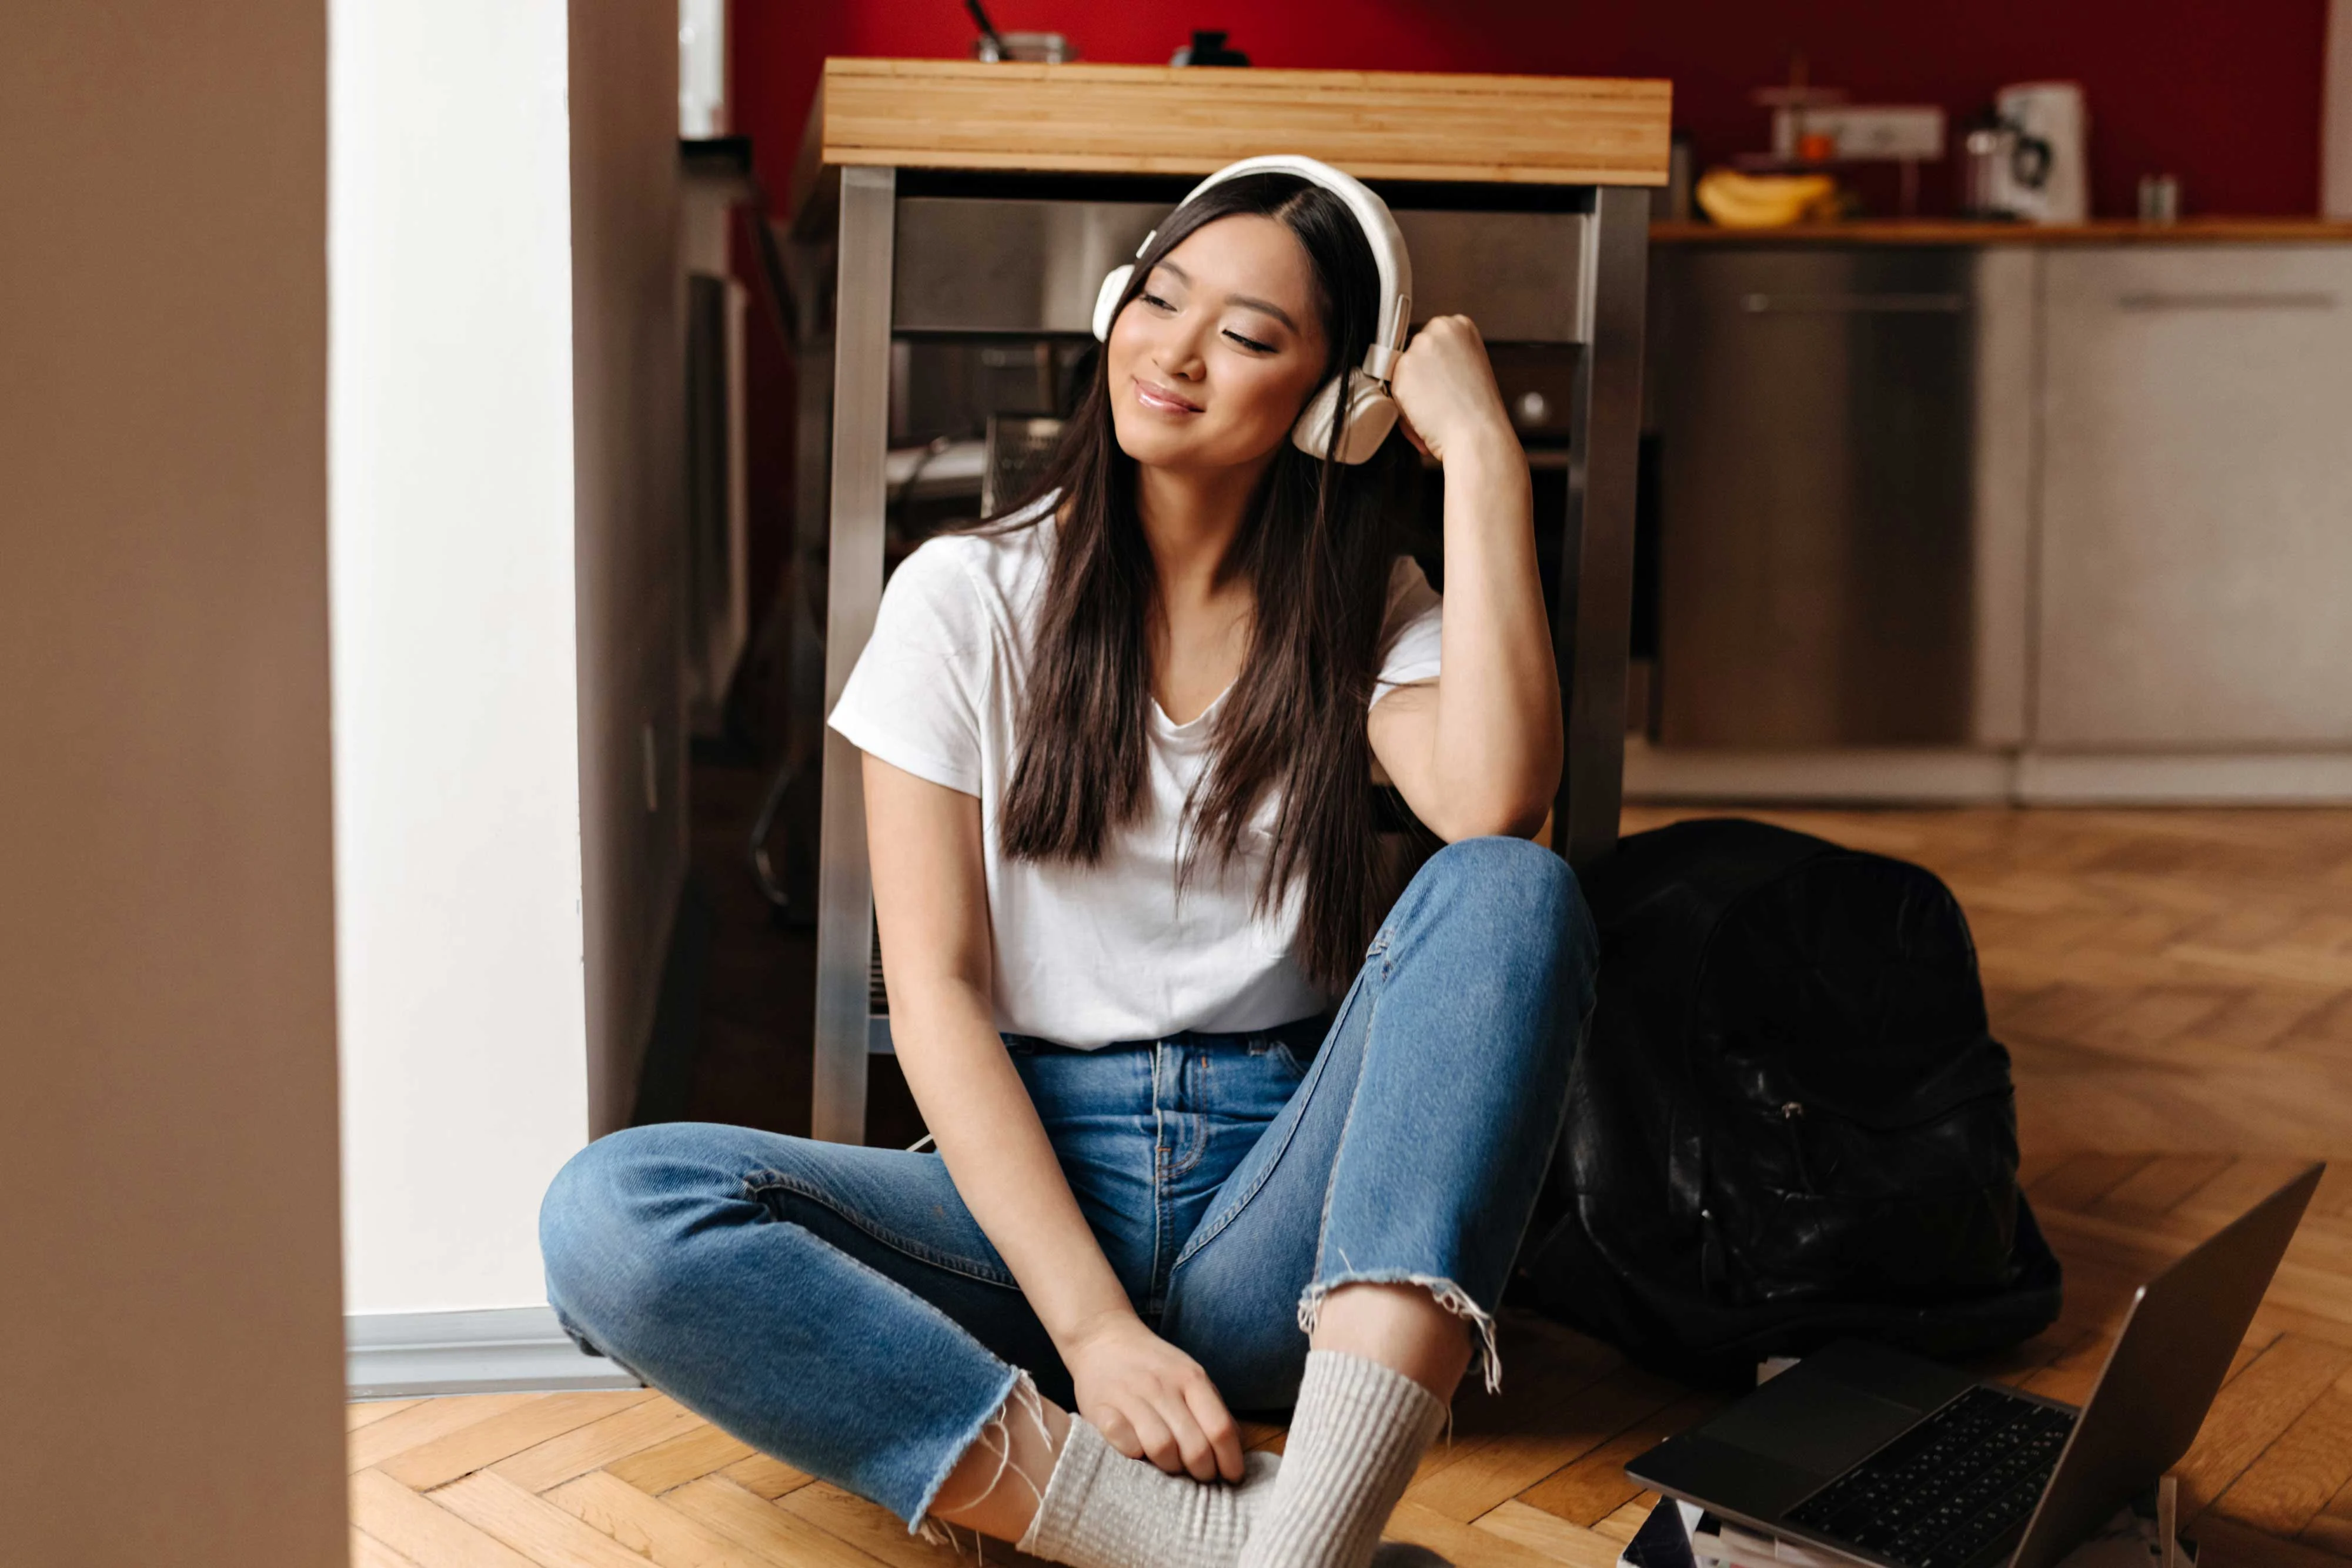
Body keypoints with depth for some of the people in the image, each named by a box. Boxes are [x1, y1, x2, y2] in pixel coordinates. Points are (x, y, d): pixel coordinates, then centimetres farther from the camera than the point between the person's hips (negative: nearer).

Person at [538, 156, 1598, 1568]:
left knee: (1515, 892, -26)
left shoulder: (1368, 614, 7)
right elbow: (936, 990, -7)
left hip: (1280, 1199, 1)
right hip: (1030, 1178, 0)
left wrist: (1483, 453, -12)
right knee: (612, 1212, -26)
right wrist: (1092, 1327, -19)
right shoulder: (968, 598, 2)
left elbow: (1497, 809, -18)